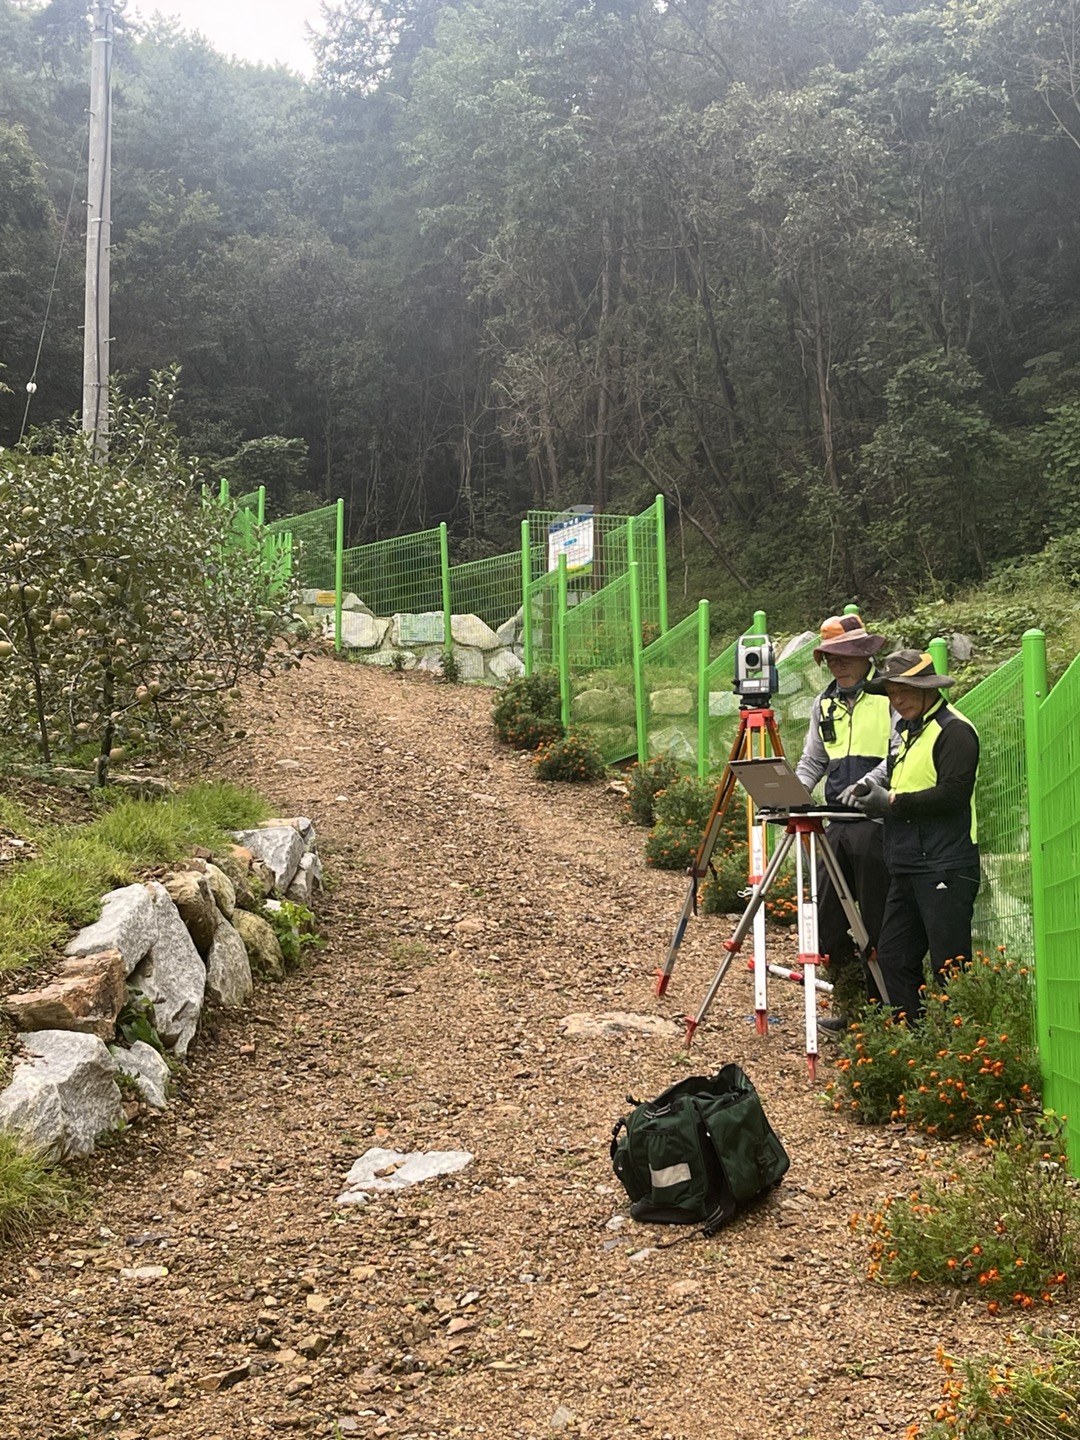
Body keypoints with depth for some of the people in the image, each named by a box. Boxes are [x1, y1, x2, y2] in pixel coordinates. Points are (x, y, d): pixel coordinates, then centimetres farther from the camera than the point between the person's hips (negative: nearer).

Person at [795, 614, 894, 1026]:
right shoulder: (824, 703, 16)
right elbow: (812, 761, 19)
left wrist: (867, 784, -26)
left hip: (878, 822, -6)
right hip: (837, 823, 7)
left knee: (876, 922, 0)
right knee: (828, 921, 7)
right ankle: (848, 1004, 22)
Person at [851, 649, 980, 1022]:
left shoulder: (954, 730, -10)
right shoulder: (907, 730, 19)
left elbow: (953, 794, -20)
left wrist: (893, 802, -14)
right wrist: (875, 791, 6)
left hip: (944, 868, -10)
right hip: (906, 867, 10)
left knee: (949, 966, -5)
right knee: (893, 957, 12)